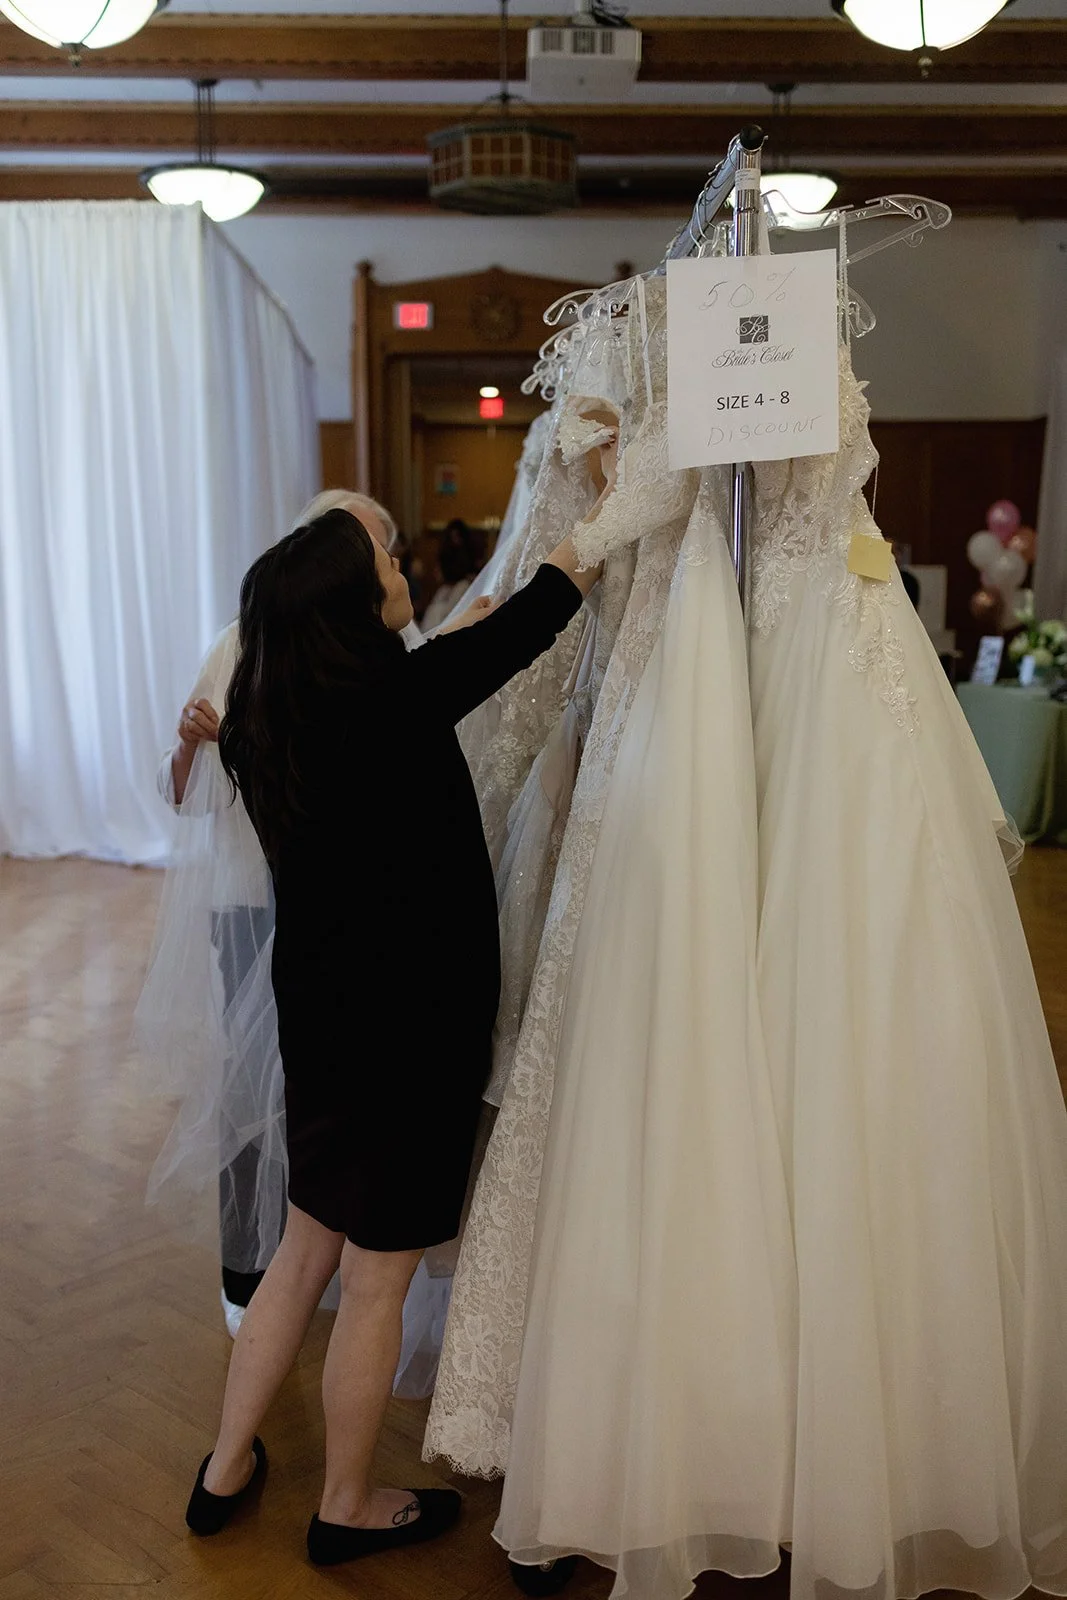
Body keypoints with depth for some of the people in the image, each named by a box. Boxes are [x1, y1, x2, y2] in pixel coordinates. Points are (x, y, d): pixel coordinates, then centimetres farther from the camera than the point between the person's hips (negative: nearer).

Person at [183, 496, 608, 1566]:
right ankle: (347, 1509, 32)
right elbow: (535, 615, -10)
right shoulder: (398, 700, -22)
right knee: (378, 1281, 11)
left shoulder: (274, 715, 0)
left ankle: (225, 1471, 39)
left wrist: (461, 635, 25)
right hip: (406, 1027, -8)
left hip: (322, 1011, 8)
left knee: (305, 1250, 24)